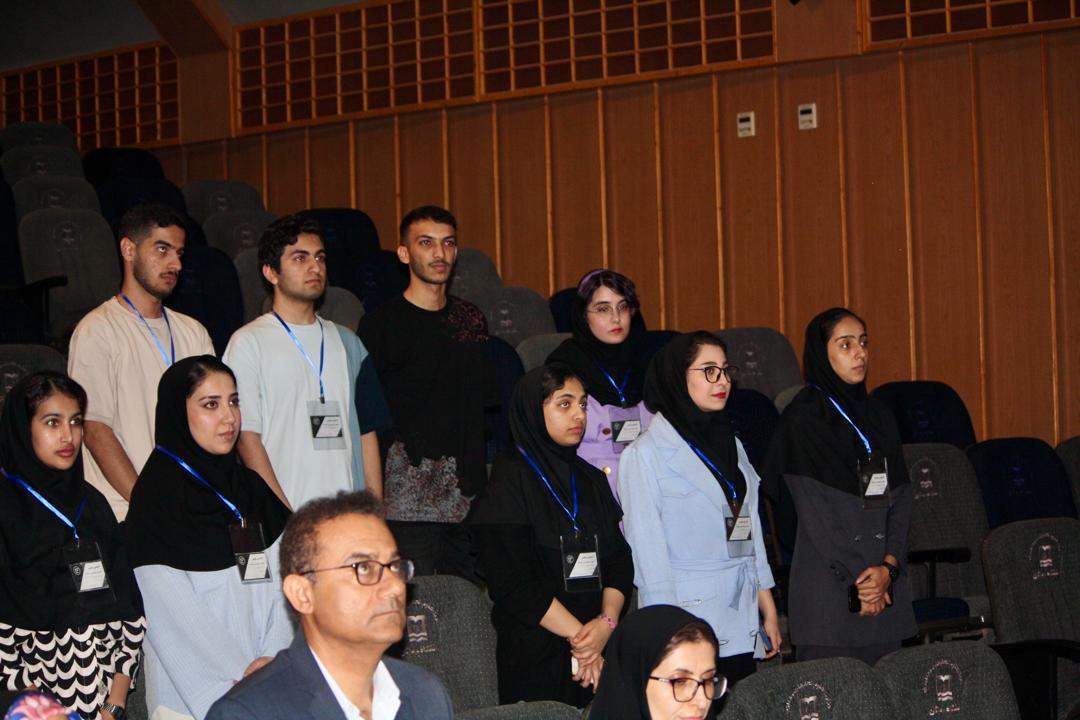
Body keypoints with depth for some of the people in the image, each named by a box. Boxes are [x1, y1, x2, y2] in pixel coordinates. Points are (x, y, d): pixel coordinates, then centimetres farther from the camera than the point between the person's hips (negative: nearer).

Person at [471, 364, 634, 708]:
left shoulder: (591, 480, 14)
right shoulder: (510, 481, -6)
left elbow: (619, 558, 8)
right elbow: (512, 581, -14)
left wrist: (607, 622, -10)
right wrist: (578, 634, -13)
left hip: (601, 651, 6)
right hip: (535, 654, -6)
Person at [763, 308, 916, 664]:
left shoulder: (878, 416, 15)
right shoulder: (804, 417, -4)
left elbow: (900, 498, 9)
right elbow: (814, 508, -10)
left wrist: (889, 566, -6)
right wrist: (854, 580, -13)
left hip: (884, 581, 6)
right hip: (828, 580, -6)